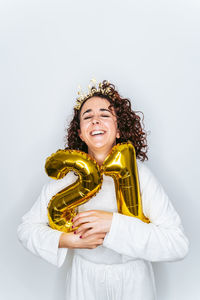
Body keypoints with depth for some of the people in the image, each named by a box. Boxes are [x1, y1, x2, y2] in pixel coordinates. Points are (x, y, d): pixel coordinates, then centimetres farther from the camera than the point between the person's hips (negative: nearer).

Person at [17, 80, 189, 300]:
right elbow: (27, 227, -6)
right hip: (85, 282, 1)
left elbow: (179, 244, -23)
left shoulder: (138, 172, -19)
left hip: (133, 281, 0)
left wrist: (114, 223, -32)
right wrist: (68, 240, -22)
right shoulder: (67, 175, -13)